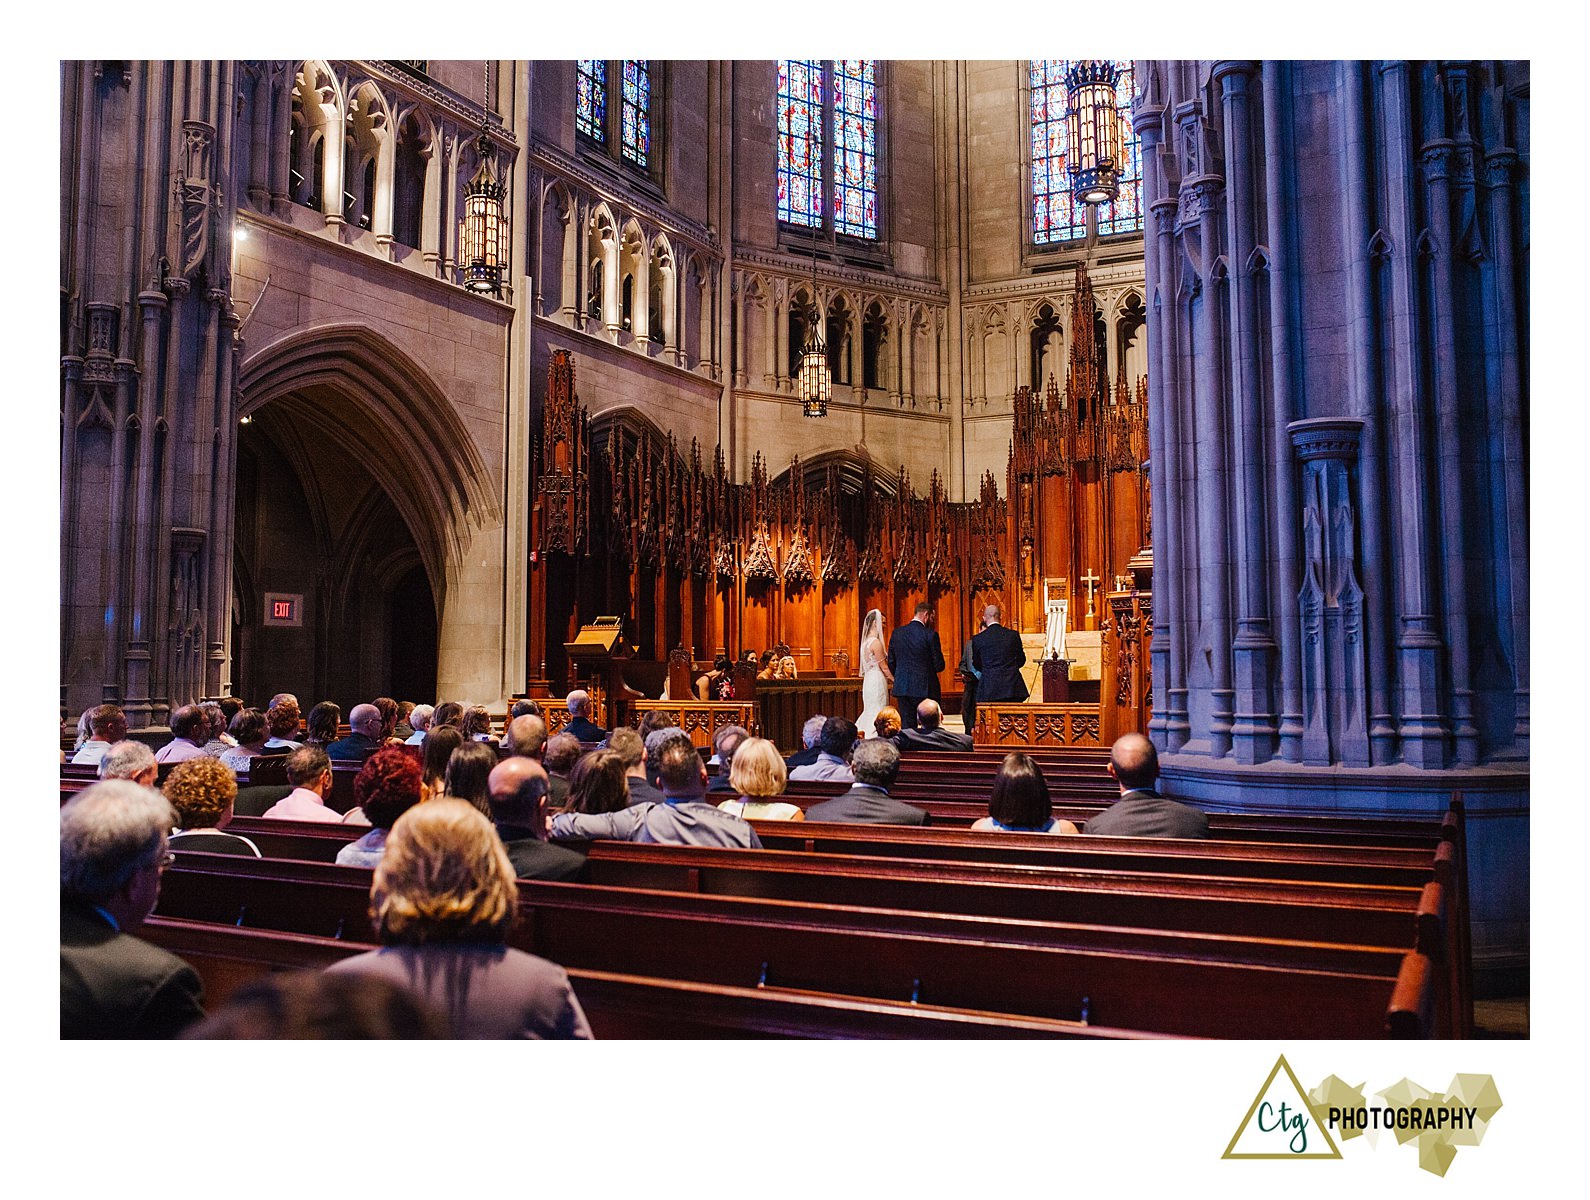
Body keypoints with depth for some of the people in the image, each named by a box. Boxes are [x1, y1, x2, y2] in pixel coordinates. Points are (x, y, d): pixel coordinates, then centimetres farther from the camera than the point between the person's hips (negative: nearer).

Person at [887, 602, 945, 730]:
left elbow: (891, 663, 9)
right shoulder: (930, 634, -9)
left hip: (902, 688, 4)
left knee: (907, 725, 8)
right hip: (924, 688, -4)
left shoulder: (897, 633, 5)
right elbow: (939, 666, -8)